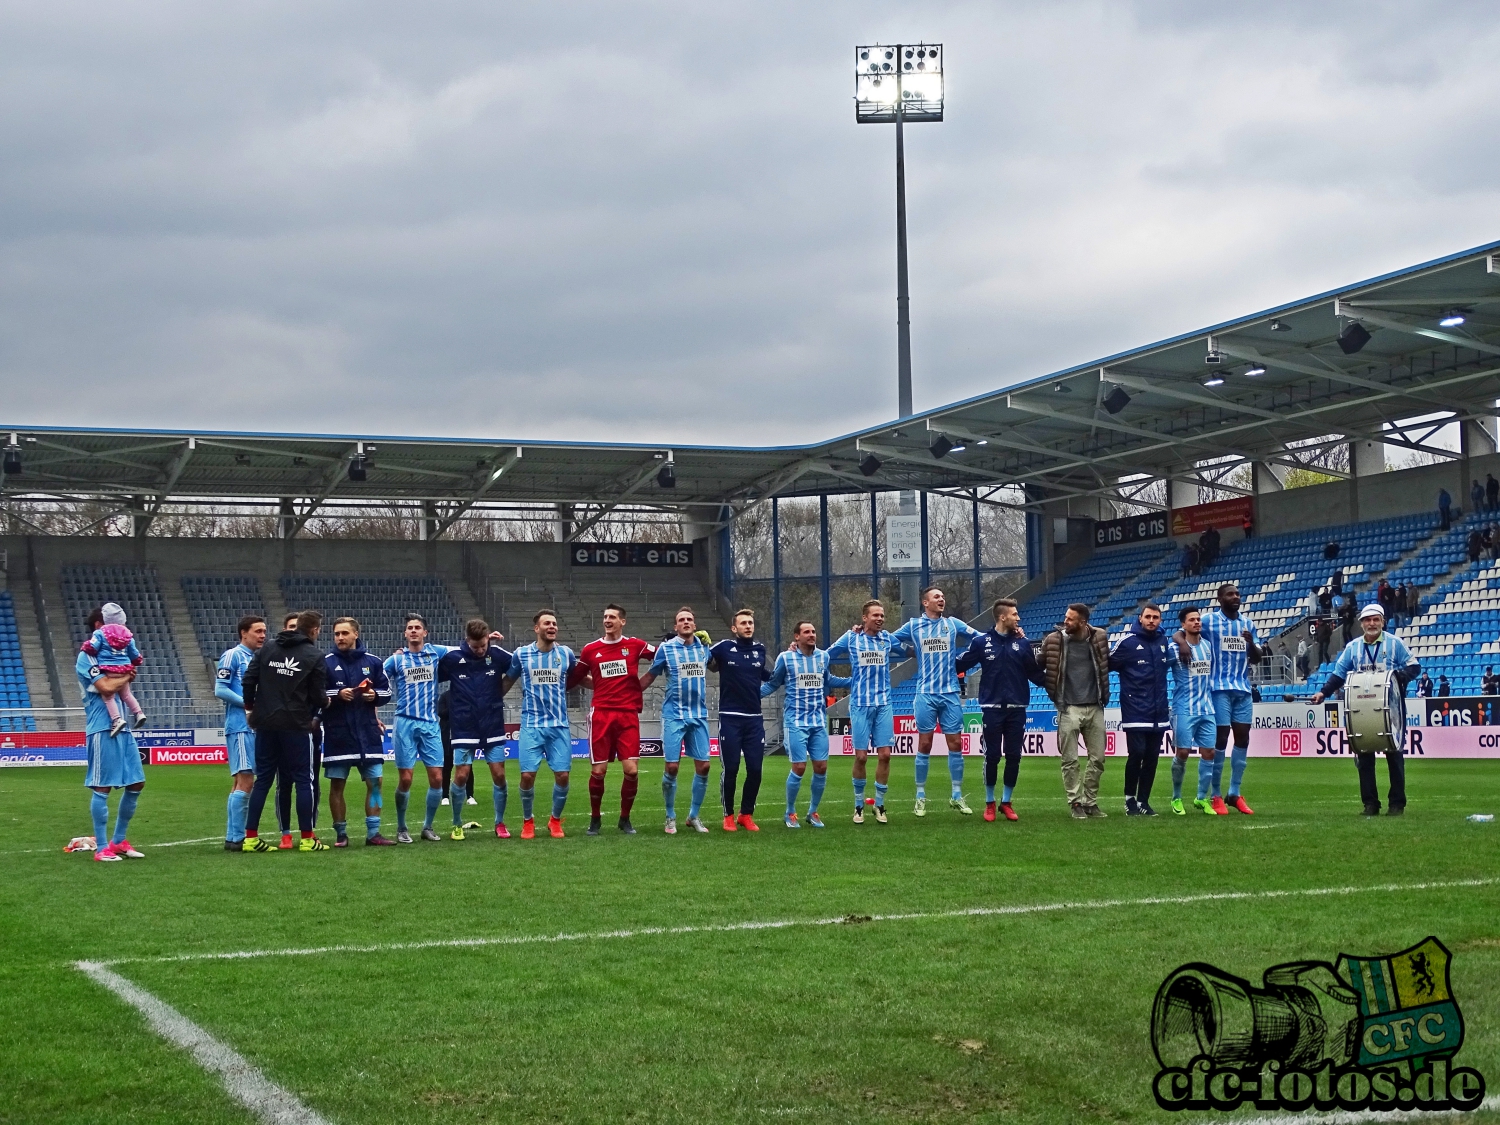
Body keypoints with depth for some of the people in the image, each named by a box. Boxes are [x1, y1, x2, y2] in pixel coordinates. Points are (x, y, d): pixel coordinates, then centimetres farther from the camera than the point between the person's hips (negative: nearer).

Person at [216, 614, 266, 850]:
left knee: (240, 782, 10)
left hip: (256, 727, 8)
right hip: (240, 727, -8)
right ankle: (234, 838, -10)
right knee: (245, 780, -12)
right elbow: (220, 690, -12)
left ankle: (234, 836, 13)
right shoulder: (233, 655, -5)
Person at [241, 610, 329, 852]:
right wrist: (313, 716, 16)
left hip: (265, 724, 4)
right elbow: (317, 696, -4)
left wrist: (250, 707, 15)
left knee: (262, 780, 10)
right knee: (303, 780, 3)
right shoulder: (314, 657, -4)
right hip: (297, 725, -4)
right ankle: (307, 839, 3)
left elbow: (248, 680, 2)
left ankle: (250, 837, 8)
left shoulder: (267, 648, 6)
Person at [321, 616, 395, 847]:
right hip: (337, 733, -2)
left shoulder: (372, 662, 6)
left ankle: (373, 833, 9)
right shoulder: (326, 662, -1)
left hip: (368, 733, 2)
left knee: (374, 782, 2)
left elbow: (386, 691, 11)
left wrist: (375, 695, -9)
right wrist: (337, 695, -18)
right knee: (337, 784, 3)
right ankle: (340, 834, 13)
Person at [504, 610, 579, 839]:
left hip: (559, 725, 1)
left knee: (562, 775, -4)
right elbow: (507, 682, 13)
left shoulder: (566, 654, 3)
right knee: (527, 775, -7)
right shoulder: (521, 654, 0)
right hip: (531, 725, -1)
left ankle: (555, 820, 19)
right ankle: (527, 821, 15)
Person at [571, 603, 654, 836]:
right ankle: (595, 819, 17)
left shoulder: (634, 645, 4)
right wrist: (599, 684, 4)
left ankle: (625, 818, 13)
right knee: (597, 771, -2)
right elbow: (576, 678, 16)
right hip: (601, 714, 0)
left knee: (631, 770, -6)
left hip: (628, 714, 0)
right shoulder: (590, 649, 6)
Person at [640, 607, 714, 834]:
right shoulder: (666, 648, -4)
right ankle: (670, 818, 11)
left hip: (699, 715, 3)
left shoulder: (704, 646, 6)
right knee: (672, 767, -5)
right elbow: (650, 676, 5)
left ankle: (694, 816, 16)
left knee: (703, 766, 1)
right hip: (674, 715, -3)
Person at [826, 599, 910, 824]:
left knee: (884, 755, -1)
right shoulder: (850, 638, 0)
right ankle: (859, 806, 14)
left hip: (883, 704, 2)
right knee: (861, 756, -2)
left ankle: (879, 805, 11)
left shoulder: (888, 638, 6)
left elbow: (910, 652, 23)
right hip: (860, 704, -2)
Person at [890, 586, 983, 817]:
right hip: (926, 694, -1)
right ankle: (921, 797, 10)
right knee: (924, 745, 1)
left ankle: (957, 796, 12)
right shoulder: (913, 626, 4)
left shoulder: (953, 624, 7)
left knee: (956, 744, 3)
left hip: (950, 693, 2)